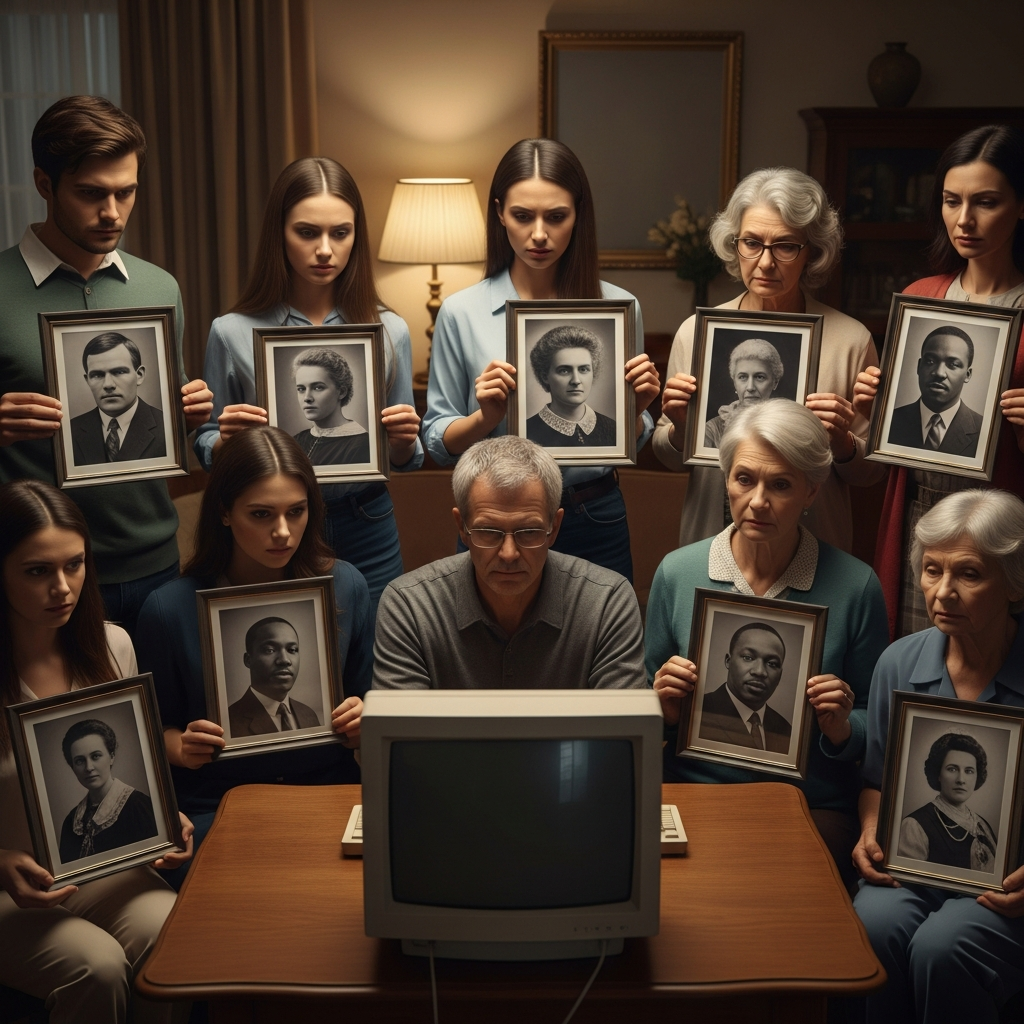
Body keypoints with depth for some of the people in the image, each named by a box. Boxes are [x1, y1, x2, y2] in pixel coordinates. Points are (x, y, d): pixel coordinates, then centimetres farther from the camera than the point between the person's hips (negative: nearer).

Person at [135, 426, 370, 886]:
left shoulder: (345, 586, 3)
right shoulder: (170, 609, -4)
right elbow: (159, 727, 8)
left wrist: (363, 723, -9)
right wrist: (181, 747, -13)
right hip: (215, 808, -2)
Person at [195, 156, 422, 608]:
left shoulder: (389, 331, -1)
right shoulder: (232, 333, -6)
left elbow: (402, 461, 6)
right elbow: (208, 451, 3)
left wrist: (404, 443, -15)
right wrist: (225, 440, -18)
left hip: (366, 533, 1)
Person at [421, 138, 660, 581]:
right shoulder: (461, 312, -4)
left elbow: (628, 445, 8)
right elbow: (437, 442, 0)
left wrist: (635, 409, -12)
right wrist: (485, 417, -18)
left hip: (595, 522, 1)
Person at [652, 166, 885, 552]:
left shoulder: (851, 340, -8)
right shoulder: (696, 332, -4)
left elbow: (871, 473, 1)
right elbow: (672, 459, 6)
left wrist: (843, 444, -18)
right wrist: (680, 428, -14)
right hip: (709, 545, 1)